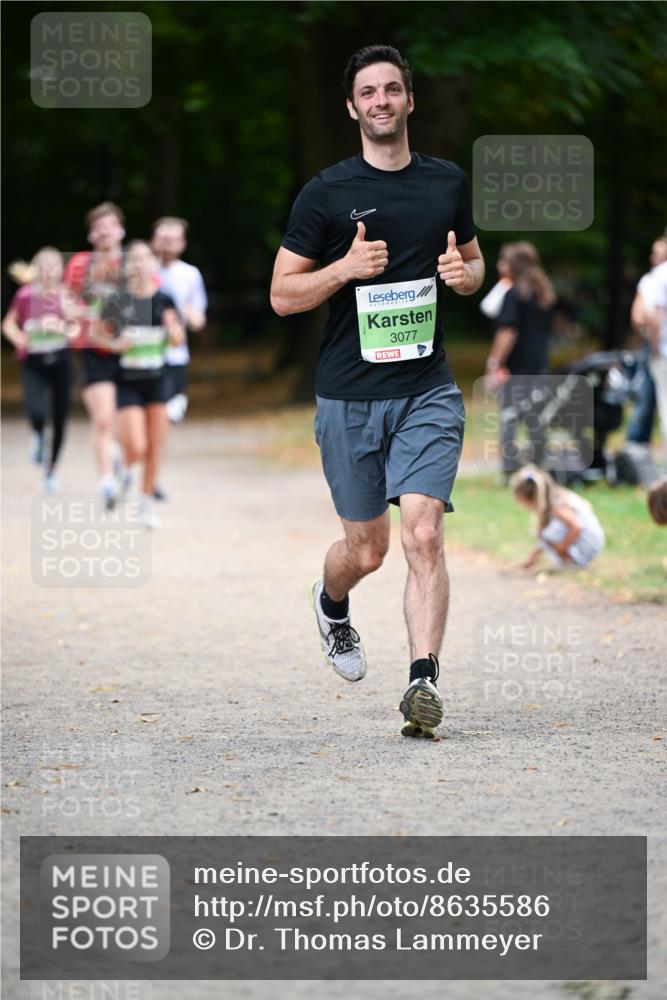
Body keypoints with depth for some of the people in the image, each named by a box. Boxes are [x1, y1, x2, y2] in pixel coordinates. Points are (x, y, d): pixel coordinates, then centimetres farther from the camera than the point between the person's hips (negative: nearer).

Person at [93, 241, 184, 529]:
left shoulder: (164, 301, 0)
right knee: (136, 449, -11)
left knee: (155, 446, 5)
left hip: (157, 379, 3)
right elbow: (96, 334, 3)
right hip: (127, 382, -3)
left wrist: (173, 327, -12)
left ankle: (146, 502, 23)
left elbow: (179, 340, 9)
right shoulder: (117, 301, -7)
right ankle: (122, 465, 26)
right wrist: (115, 345, -15)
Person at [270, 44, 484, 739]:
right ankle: (331, 604, 44)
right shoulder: (326, 193, -3)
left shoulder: (448, 182, 8)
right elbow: (283, 295, -1)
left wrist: (464, 272, -2)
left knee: (422, 534, -16)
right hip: (349, 396, -1)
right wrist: (346, 267, -18)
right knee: (367, 549, 9)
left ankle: (424, 683, -18)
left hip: (428, 392, 1)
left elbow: (473, 261, 23)